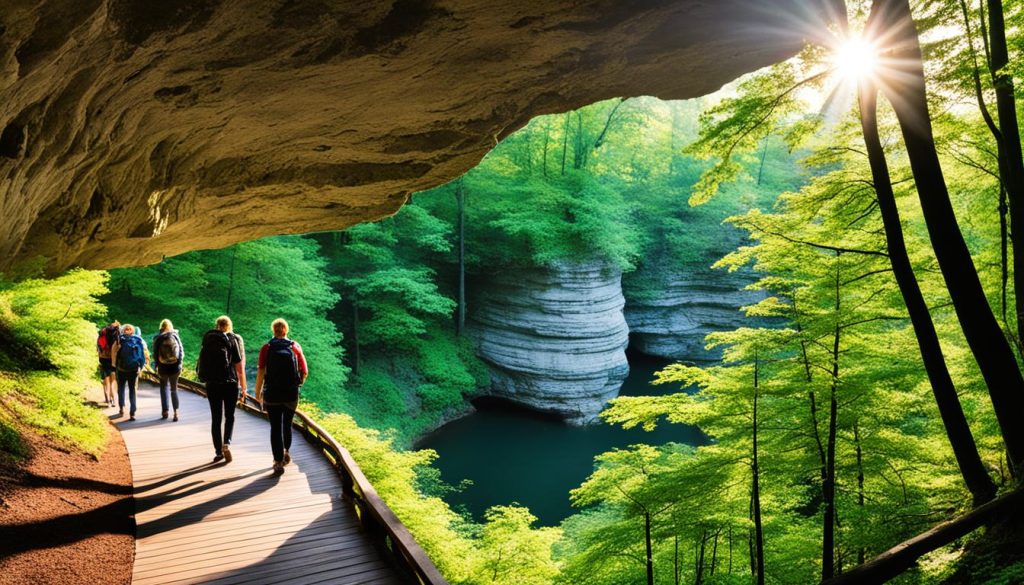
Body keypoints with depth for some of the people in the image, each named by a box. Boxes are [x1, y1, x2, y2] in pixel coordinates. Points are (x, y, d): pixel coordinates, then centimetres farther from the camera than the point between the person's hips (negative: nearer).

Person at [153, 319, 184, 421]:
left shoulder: (157, 338, -4)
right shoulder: (176, 336, -1)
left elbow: (155, 353, -2)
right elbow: (181, 351, -3)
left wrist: (156, 366, 8)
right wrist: (180, 364, 3)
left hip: (163, 367, -1)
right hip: (175, 367, 1)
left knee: (164, 387, 18)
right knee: (174, 389, 9)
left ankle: (165, 411, 15)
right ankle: (175, 412, -6)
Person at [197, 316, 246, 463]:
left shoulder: (207, 341, 4)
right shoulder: (233, 340, -4)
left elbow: (202, 364, 7)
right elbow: (240, 368, -5)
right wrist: (243, 388, 1)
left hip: (211, 384, 2)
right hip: (230, 383, -2)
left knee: (215, 418, 10)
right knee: (229, 416, 13)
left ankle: (218, 452, 12)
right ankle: (226, 443, -9)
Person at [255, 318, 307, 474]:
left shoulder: (267, 348, -3)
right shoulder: (295, 347, 0)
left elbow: (261, 372, -10)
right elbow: (305, 371, 0)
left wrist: (258, 392, 0)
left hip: (272, 394, -1)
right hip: (292, 394, 1)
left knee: (275, 427, 6)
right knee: (287, 424, 22)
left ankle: (278, 462, 4)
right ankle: (286, 452, 17)